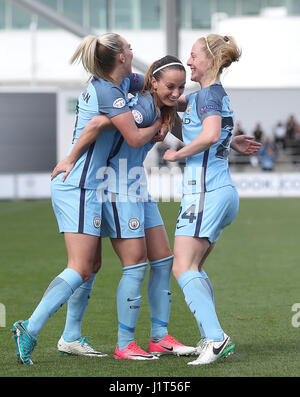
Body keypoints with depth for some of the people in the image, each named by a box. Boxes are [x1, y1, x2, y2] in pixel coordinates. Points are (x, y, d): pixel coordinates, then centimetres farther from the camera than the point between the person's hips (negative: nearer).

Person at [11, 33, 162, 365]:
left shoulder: (114, 84, 11)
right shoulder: (109, 91, -15)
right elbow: (135, 138, -15)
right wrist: (158, 124, 4)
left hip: (74, 185, 10)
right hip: (78, 188, -10)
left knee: (91, 264, 14)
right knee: (80, 269, -12)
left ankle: (71, 337, 17)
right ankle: (30, 330, -16)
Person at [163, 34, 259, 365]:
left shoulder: (210, 94, -10)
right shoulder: (200, 96, 19)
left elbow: (210, 135, -27)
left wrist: (177, 154, -14)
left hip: (206, 191, -10)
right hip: (223, 192, 10)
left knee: (183, 267, -14)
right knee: (193, 267, 13)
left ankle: (215, 337, -24)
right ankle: (211, 340, 11)